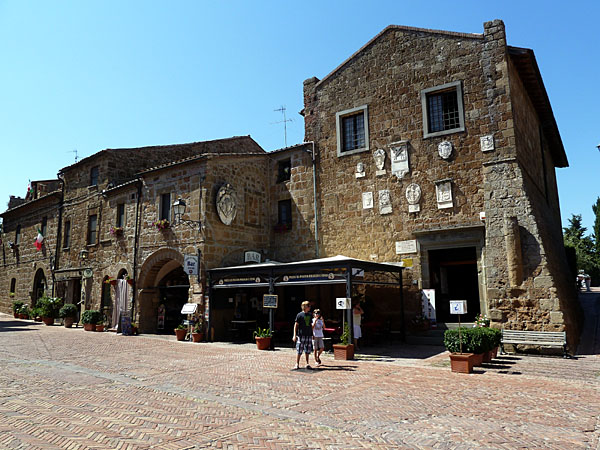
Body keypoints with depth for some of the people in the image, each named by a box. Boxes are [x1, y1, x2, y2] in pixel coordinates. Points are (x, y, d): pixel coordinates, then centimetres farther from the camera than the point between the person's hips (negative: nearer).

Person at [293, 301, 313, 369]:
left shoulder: (310, 315, 12)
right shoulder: (300, 315, -5)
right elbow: (296, 325, -3)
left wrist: (312, 334, 17)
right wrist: (294, 335, -8)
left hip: (309, 335, 5)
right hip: (301, 335, -5)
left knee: (308, 351, 8)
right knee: (299, 351, -2)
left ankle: (307, 364, 18)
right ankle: (297, 364, 6)